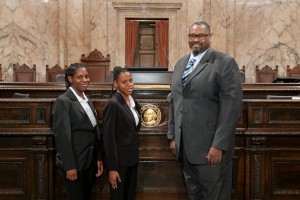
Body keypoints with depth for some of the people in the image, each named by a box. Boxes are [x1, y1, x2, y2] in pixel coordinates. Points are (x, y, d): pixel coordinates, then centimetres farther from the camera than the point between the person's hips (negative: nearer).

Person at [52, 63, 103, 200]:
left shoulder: (87, 101, 11)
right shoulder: (63, 101, -12)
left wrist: (99, 158, 9)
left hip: (90, 161, 7)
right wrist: (70, 166, -18)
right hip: (74, 163, -7)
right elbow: (62, 137, -17)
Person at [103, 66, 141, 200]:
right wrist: (112, 168, -19)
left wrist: (134, 155, 14)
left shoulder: (133, 102, 7)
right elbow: (108, 138, -19)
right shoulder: (113, 104, -17)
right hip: (119, 160, -7)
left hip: (132, 158, 7)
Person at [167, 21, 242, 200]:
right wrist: (172, 136, 12)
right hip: (185, 145, 6)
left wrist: (219, 145, -18)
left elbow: (231, 107, -15)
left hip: (211, 147, -6)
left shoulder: (225, 63, -8)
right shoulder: (181, 63, 13)